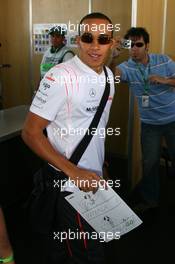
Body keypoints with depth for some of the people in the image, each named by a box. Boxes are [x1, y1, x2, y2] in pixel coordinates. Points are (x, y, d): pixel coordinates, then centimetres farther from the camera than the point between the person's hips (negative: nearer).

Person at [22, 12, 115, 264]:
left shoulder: (108, 75, 3)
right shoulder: (59, 77, -21)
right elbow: (30, 133, -19)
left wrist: (102, 166, 16)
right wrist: (73, 172, -23)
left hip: (94, 177, 7)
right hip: (71, 182, -7)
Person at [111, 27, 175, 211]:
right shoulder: (127, 67, -8)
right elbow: (112, 74, -28)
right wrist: (112, 57, -46)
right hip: (149, 123, 0)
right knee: (150, 162, 10)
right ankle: (149, 199, 29)